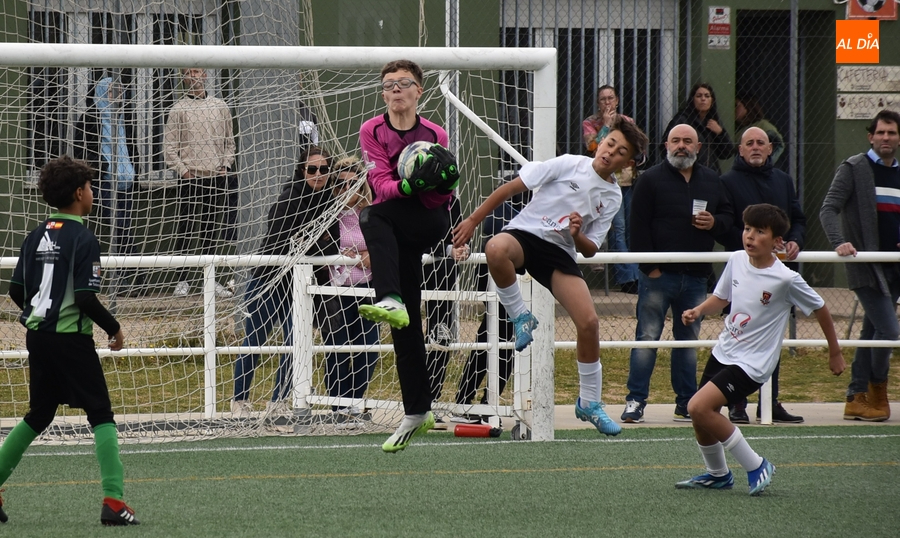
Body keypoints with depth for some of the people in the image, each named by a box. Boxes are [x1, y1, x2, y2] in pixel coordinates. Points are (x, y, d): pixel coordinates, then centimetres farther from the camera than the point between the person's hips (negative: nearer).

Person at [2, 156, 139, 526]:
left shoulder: (37, 236, 8)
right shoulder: (82, 239, -13)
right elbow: (85, 298, -19)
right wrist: (114, 329, -5)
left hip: (37, 338, 7)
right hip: (71, 339, -7)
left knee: (38, 415, 19)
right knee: (100, 414, -2)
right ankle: (113, 500, -12)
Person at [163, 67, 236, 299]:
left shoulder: (220, 107, 12)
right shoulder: (179, 109, 1)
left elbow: (229, 142, 18)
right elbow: (169, 146, 1)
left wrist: (226, 165, 5)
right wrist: (183, 170, -8)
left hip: (217, 176, 3)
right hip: (190, 177, -3)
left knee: (212, 229, 7)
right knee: (186, 229, -3)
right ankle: (182, 280, 0)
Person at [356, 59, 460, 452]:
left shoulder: (435, 136, -1)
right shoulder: (372, 132, 0)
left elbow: (439, 201, -1)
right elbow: (382, 186, -12)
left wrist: (442, 183, -23)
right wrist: (409, 186, -31)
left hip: (430, 223, -2)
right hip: (398, 238, 2)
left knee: (372, 215, -33)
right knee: (405, 326, -3)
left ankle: (391, 302, -51)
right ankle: (416, 413, 2)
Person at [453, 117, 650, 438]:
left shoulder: (612, 198, 7)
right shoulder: (568, 165, -5)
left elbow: (590, 250, 10)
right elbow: (512, 188, -3)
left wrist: (578, 236, -14)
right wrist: (473, 221, -7)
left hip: (560, 252, 4)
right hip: (524, 233, -4)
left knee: (589, 322, -13)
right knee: (496, 249, -42)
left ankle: (589, 403, 7)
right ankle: (520, 317, -17)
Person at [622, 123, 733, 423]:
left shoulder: (711, 181, 13)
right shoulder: (651, 179, -1)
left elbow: (729, 215, 20)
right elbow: (639, 226, -5)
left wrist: (714, 222, -4)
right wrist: (650, 267, -12)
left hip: (696, 276, 5)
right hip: (659, 275, -4)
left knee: (688, 339, 10)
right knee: (647, 337, -6)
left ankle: (687, 403, 15)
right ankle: (635, 401, -5)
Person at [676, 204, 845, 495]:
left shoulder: (786, 279, -19)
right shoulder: (737, 260, -2)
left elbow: (820, 309, -4)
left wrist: (835, 353, 6)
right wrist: (698, 311, -4)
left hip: (752, 363, -7)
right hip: (724, 351, 7)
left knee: (699, 407, -21)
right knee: (700, 417, 11)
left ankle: (756, 466, -8)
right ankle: (718, 474, 37)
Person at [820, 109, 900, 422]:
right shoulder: (853, 169, -4)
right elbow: (828, 210, -10)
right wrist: (839, 242, -26)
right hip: (866, 266, -6)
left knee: (872, 332, 8)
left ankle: (857, 399, 13)